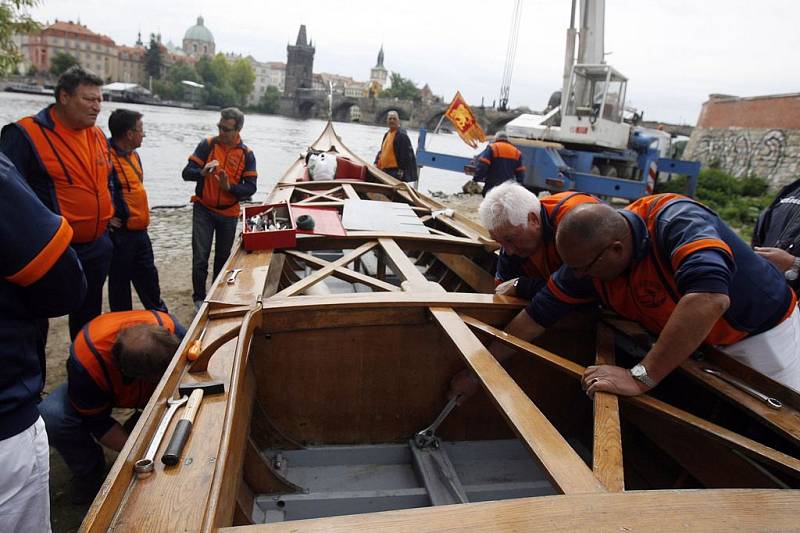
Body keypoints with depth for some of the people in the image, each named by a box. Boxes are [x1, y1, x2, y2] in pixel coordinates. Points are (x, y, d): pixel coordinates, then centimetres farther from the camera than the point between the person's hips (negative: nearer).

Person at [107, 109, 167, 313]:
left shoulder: (133, 155, 11)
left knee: (148, 276, 19)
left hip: (139, 230, 9)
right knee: (120, 280, 6)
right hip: (119, 233, -8)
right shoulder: (106, 156, -20)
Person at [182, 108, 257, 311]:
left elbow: (250, 187, -8)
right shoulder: (207, 145, -6)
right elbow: (186, 173, -9)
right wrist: (203, 172, -30)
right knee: (200, 257, -4)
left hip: (229, 213, 2)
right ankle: (199, 298, 10)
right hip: (203, 210, -1)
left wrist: (229, 187, -26)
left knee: (223, 256, 16)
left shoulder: (246, 154, -4)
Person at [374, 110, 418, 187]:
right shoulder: (387, 134, 16)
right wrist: (377, 163, 10)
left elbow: (408, 155, -16)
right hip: (385, 171, 9)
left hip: (396, 172, -9)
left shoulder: (402, 135, -11)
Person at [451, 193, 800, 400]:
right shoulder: (588, 260, -18)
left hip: (761, 330, -5)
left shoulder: (676, 220, -37)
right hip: (692, 343, 5)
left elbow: (709, 297, -51)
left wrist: (641, 378, -47)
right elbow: (537, 315, -11)